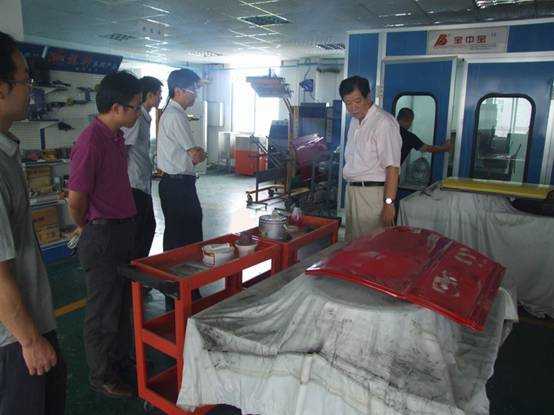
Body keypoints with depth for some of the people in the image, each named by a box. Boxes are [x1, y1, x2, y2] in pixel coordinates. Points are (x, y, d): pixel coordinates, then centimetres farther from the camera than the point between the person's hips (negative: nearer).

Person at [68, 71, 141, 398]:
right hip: (103, 235, -9)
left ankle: (121, 360, 40)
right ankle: (102, 376, 26)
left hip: (124, 230, 9)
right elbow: (76, 199, -18)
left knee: (124, 301, 21)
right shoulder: (91, 141, -21)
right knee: (104, 310, 7)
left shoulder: (116, 136, 8)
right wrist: (91, 231, -1)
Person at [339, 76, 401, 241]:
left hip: (373, 193, -8)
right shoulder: (354, 122, 14)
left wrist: (389, 203, -23)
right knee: (352, 243, 15)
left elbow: (392, 168, -19)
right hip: (352, 190, 8)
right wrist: (351, 189, 13)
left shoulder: (384, 123, -15)